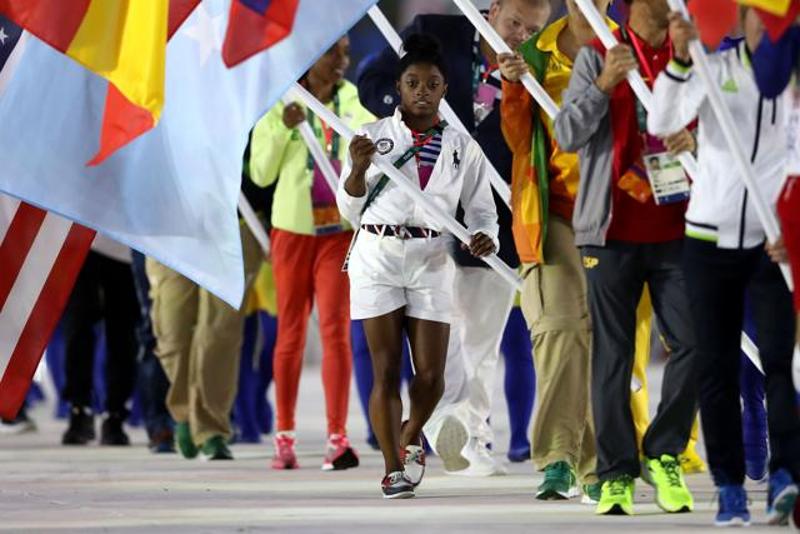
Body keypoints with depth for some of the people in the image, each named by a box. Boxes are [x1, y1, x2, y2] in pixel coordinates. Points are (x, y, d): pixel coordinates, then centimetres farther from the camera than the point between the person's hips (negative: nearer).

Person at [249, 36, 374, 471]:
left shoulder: (352, 103, 5)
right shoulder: (280, 104, 1)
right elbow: (261, 174, -1)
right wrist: (282, 128, -14)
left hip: (340, 229, 0)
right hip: (293, 227, 0)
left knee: (335, 327, -9)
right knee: (291, 329, 6)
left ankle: (338, 438, -12)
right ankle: (284, 438, 12)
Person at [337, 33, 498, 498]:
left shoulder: (463, 148, 6)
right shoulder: (374, 137, 3)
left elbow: (482, 211, 8)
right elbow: (350, 209, 6)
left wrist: (485, 239, -14)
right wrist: (358, 168, -12)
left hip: (432, 263, 1)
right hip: (377, 258, -1)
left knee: (431, 376, -2)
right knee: (386, 370, -4)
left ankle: (411, 437, 29)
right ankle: (393, 469, 3)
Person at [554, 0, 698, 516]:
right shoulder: (597, 57, 3)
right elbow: (567, 134, -4)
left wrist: (695, 140, -8)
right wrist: (605, 84, -18)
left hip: (676, 228, 2)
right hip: (614, 229, -2)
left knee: (693, 343, -7)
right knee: (613, 355, 0)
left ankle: (664, 456, 9)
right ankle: (617, 473, 5)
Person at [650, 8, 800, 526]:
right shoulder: (715, 67, 0)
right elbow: (662, 123, -10)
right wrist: (680, 59, -24)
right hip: (711, 238, 1)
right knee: (717, 367, 4)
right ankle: (731, 487, 9)